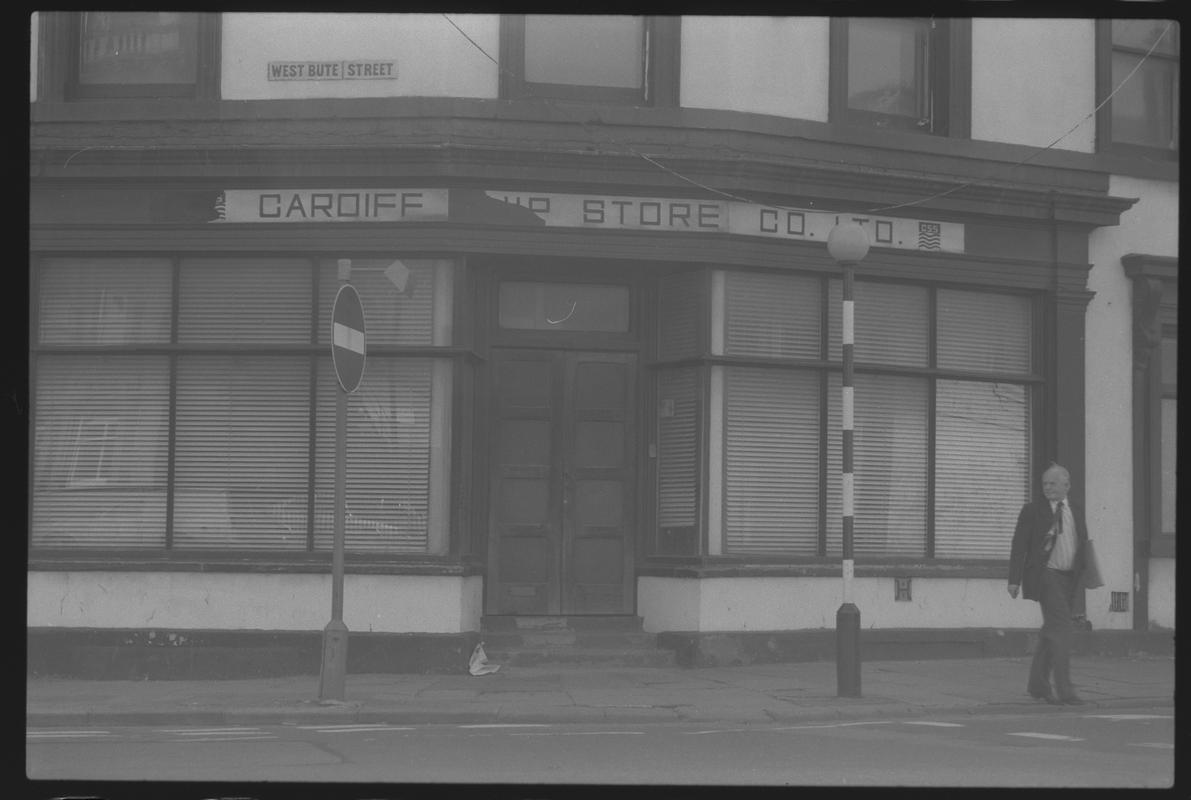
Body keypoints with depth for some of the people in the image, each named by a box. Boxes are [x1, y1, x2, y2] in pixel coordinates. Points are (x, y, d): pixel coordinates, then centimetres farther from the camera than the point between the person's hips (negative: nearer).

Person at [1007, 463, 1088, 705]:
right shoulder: (1033, 510, 0)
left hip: (1068, 579, 6)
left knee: (1052, 631, 11)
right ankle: (1064, 689, -18)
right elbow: (1019, 546, -2)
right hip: (1045, 576, -6)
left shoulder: (1076, 513, 14)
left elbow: (1083, 547, 19)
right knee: (1061, 627, -16)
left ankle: (1038, 684, 22)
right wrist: (1014, 580, -9)